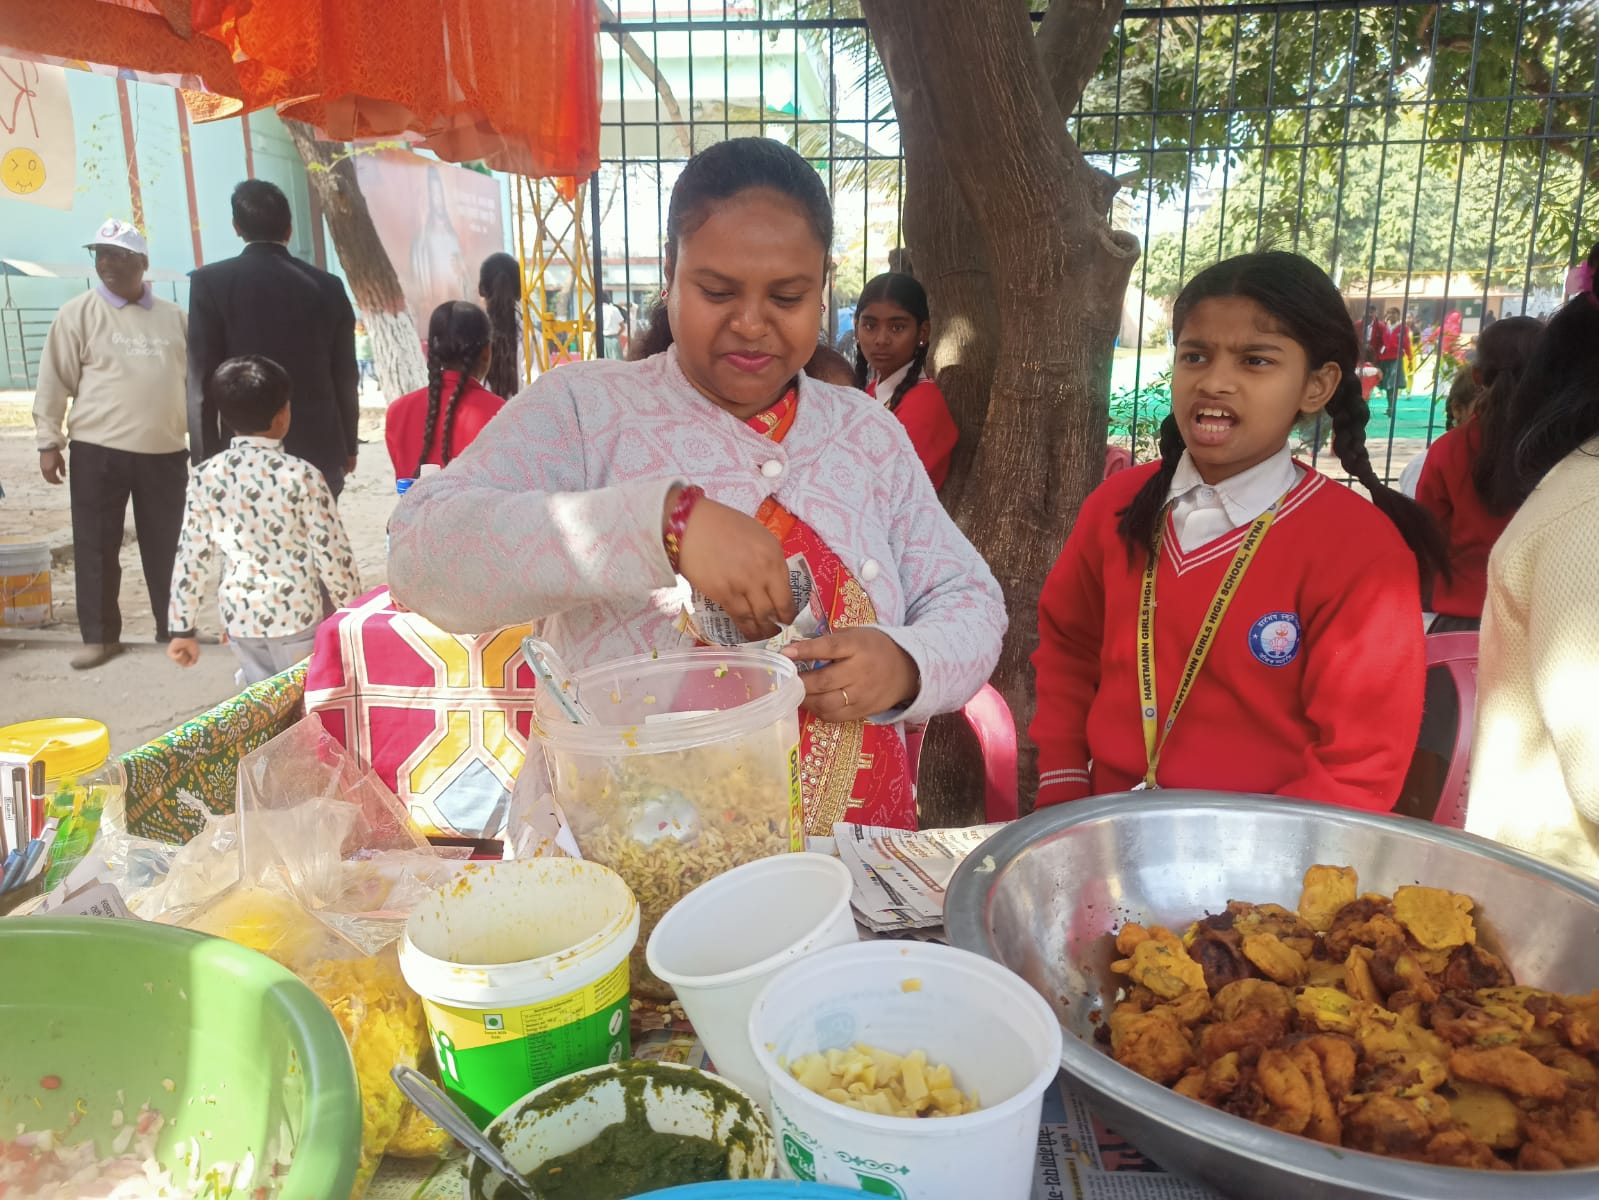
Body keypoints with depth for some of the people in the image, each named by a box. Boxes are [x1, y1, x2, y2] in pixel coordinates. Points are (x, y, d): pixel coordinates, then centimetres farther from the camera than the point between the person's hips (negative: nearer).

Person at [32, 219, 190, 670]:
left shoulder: (174, 317, 9)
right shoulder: (78, 313, 1)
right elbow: (54, 381, 0)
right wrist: (49, 442, -4)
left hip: (164, 451, 2)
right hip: (97, 451, -2)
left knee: (166, 546, 8)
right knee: (96, 547, 3)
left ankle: (172, 628, 20)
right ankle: (99, 635, 13)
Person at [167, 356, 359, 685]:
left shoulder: (205, 476, -3)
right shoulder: (302, 475, -14)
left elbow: (192, 556, 1)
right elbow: (332, 552, -11)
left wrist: (183, 627, 10)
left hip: (238, 613, 4)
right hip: (295, 612, -4)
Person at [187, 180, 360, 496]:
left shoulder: (211, 281, -3)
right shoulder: (328, 286, 4)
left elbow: (202, 381, -5)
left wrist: (205, 459, 0)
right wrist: (348, 445, 19)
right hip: (319, 452, 3)